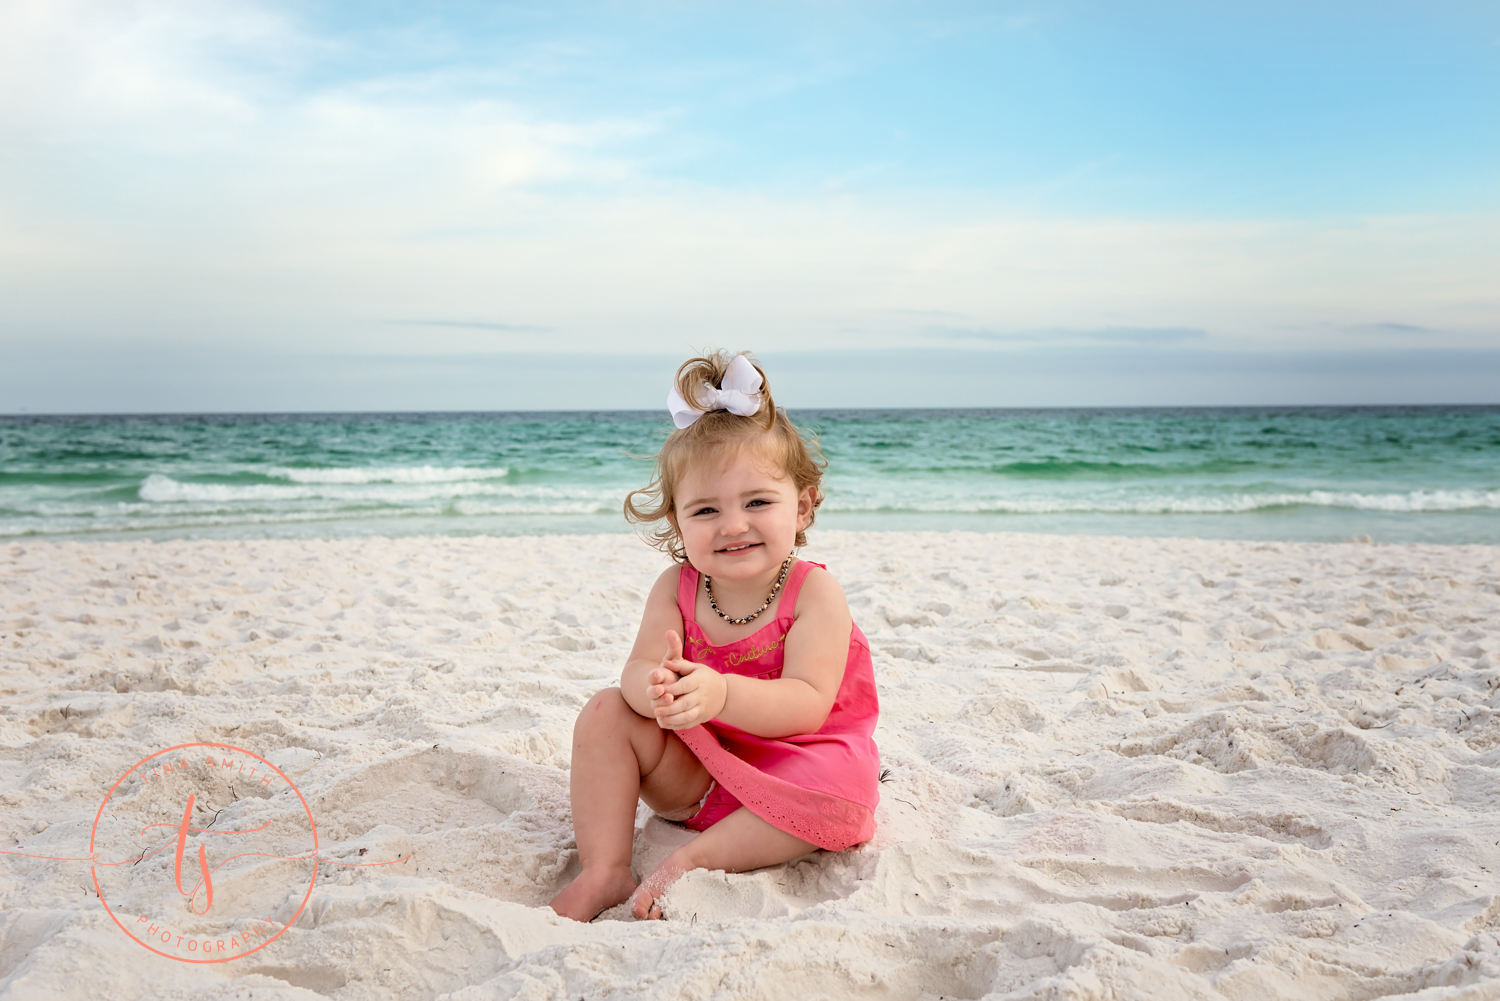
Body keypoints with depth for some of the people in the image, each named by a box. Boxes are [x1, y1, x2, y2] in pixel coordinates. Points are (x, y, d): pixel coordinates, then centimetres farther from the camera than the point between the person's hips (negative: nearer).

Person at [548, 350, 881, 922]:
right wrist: (654, 688, -44)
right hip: (696, 776, 4)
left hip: (791, 773, -3)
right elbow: (636, 672, -17)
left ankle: (692, 861, -24)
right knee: (605, 713, -12)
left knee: (841, 788, -34)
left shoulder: (813, 592, -17)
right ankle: (605, 872, -13)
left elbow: (809, 706, -28)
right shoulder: (676, 589, -6)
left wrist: (721, 693, -46)